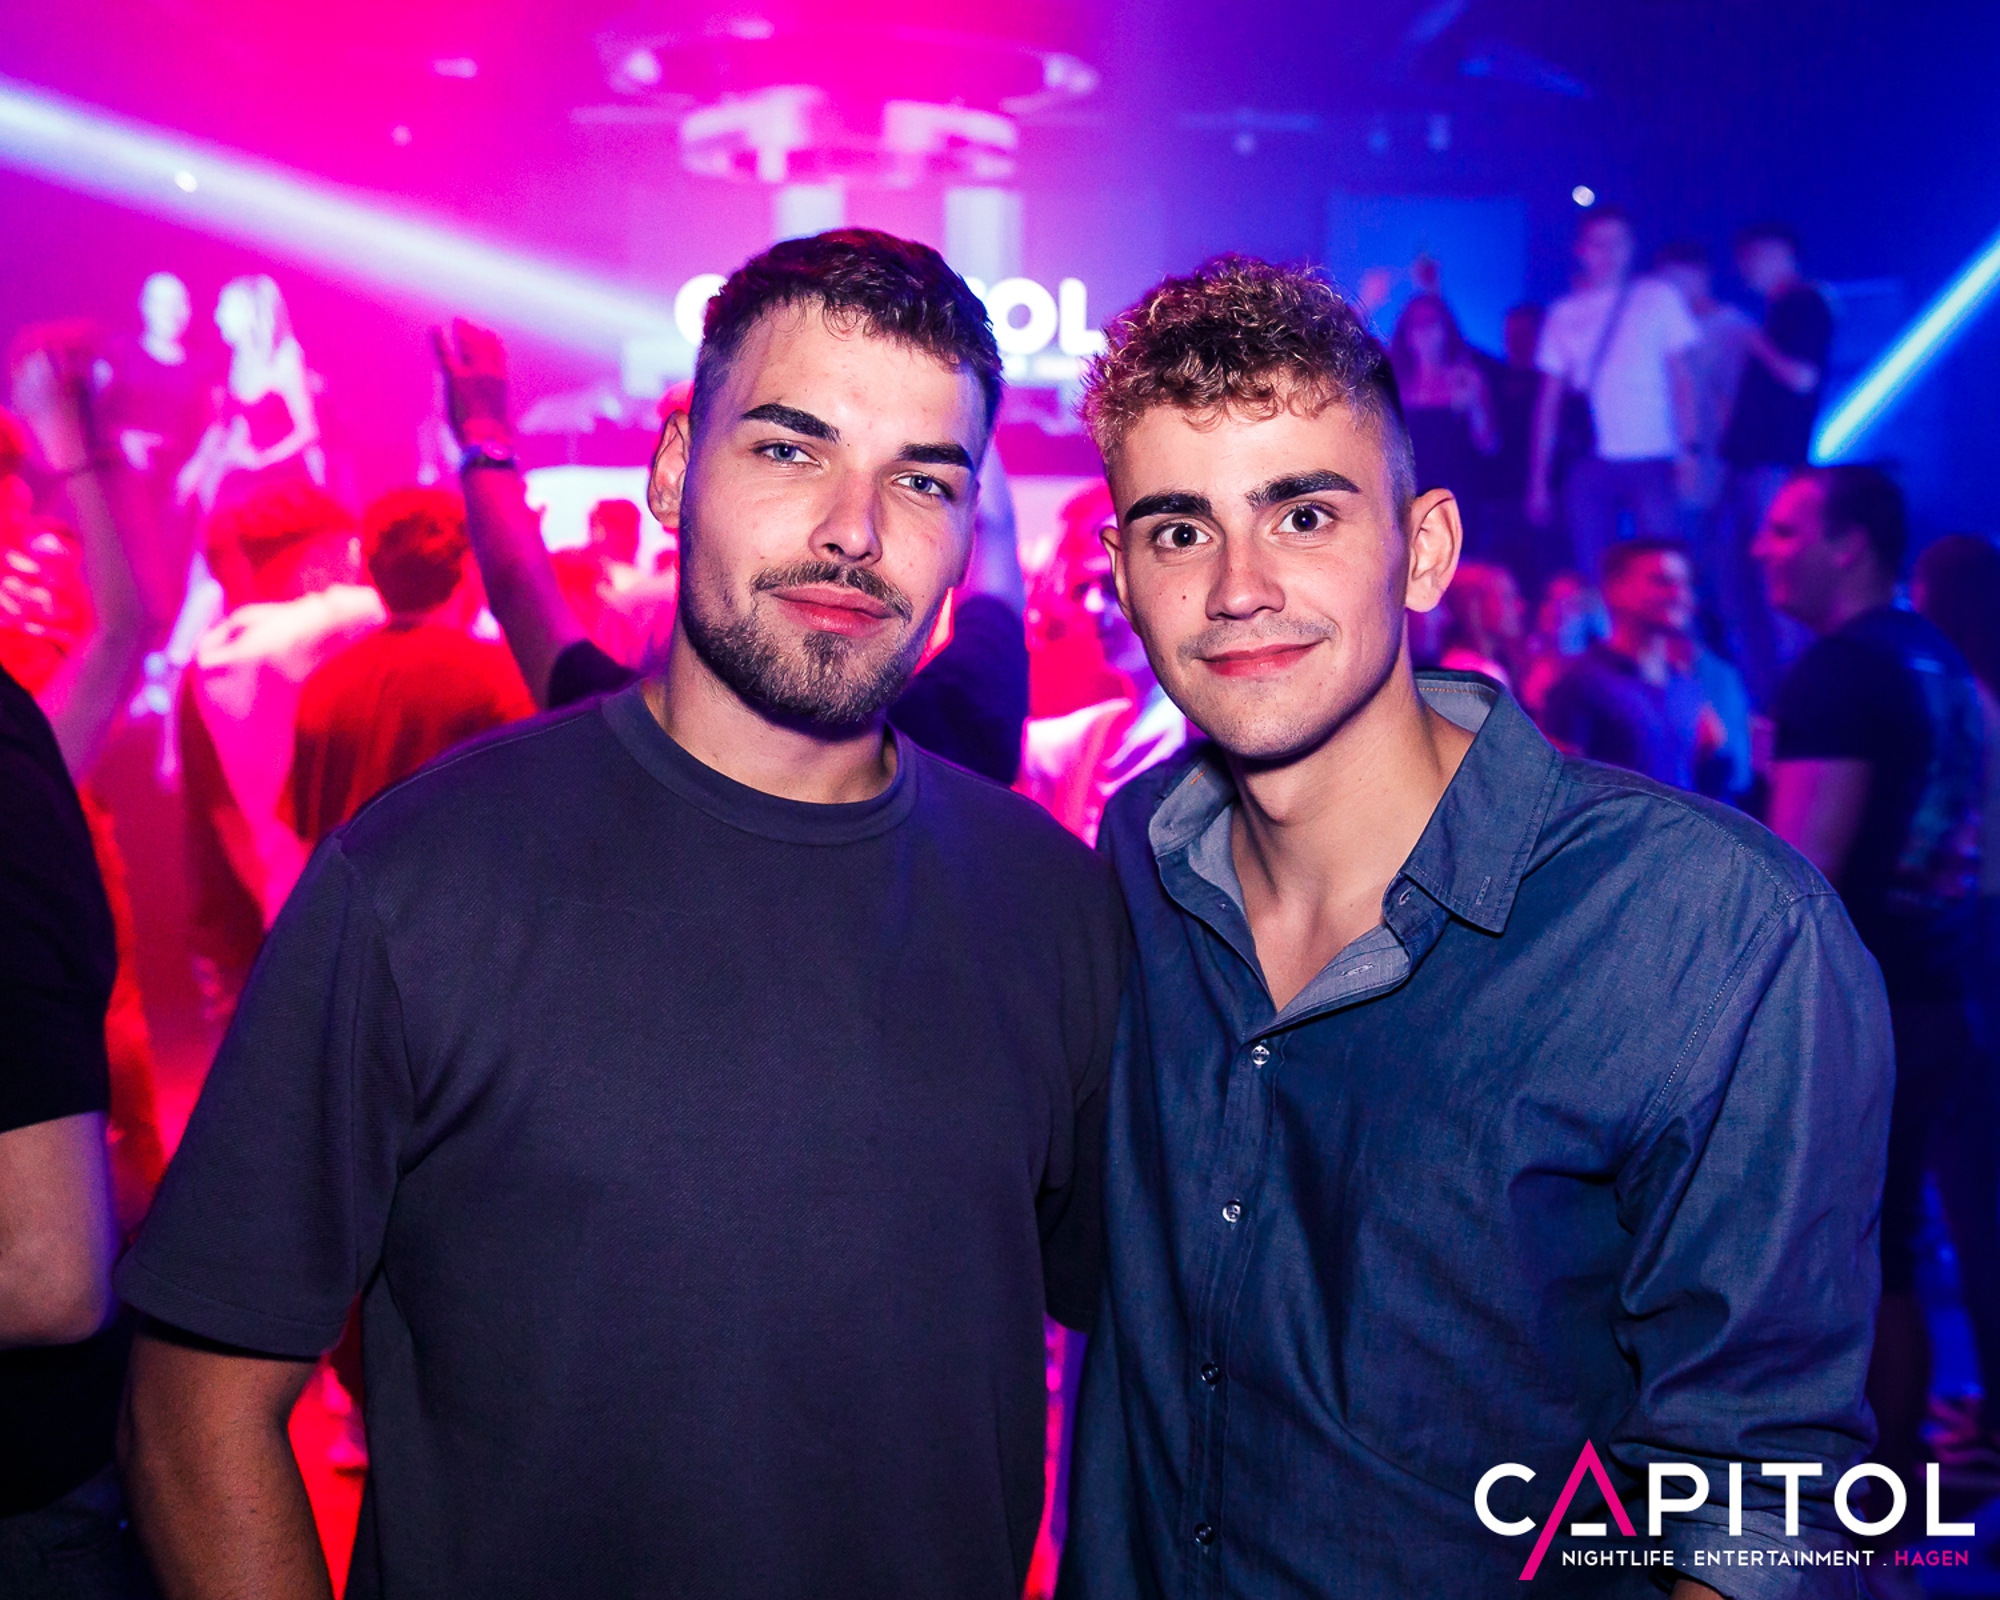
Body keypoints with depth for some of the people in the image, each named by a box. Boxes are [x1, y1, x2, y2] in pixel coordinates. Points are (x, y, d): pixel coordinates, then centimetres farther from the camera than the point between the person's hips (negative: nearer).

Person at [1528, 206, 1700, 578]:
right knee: (1591, 576, -1)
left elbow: (1681, 376, 5)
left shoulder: (1657, 297, 9)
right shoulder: (1564, 313, 13)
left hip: (1651, 462, -2)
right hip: (1590, 464, 2)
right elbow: (1550, 398, 13)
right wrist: (1538, 479, 7)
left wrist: (1688, 447, -8)